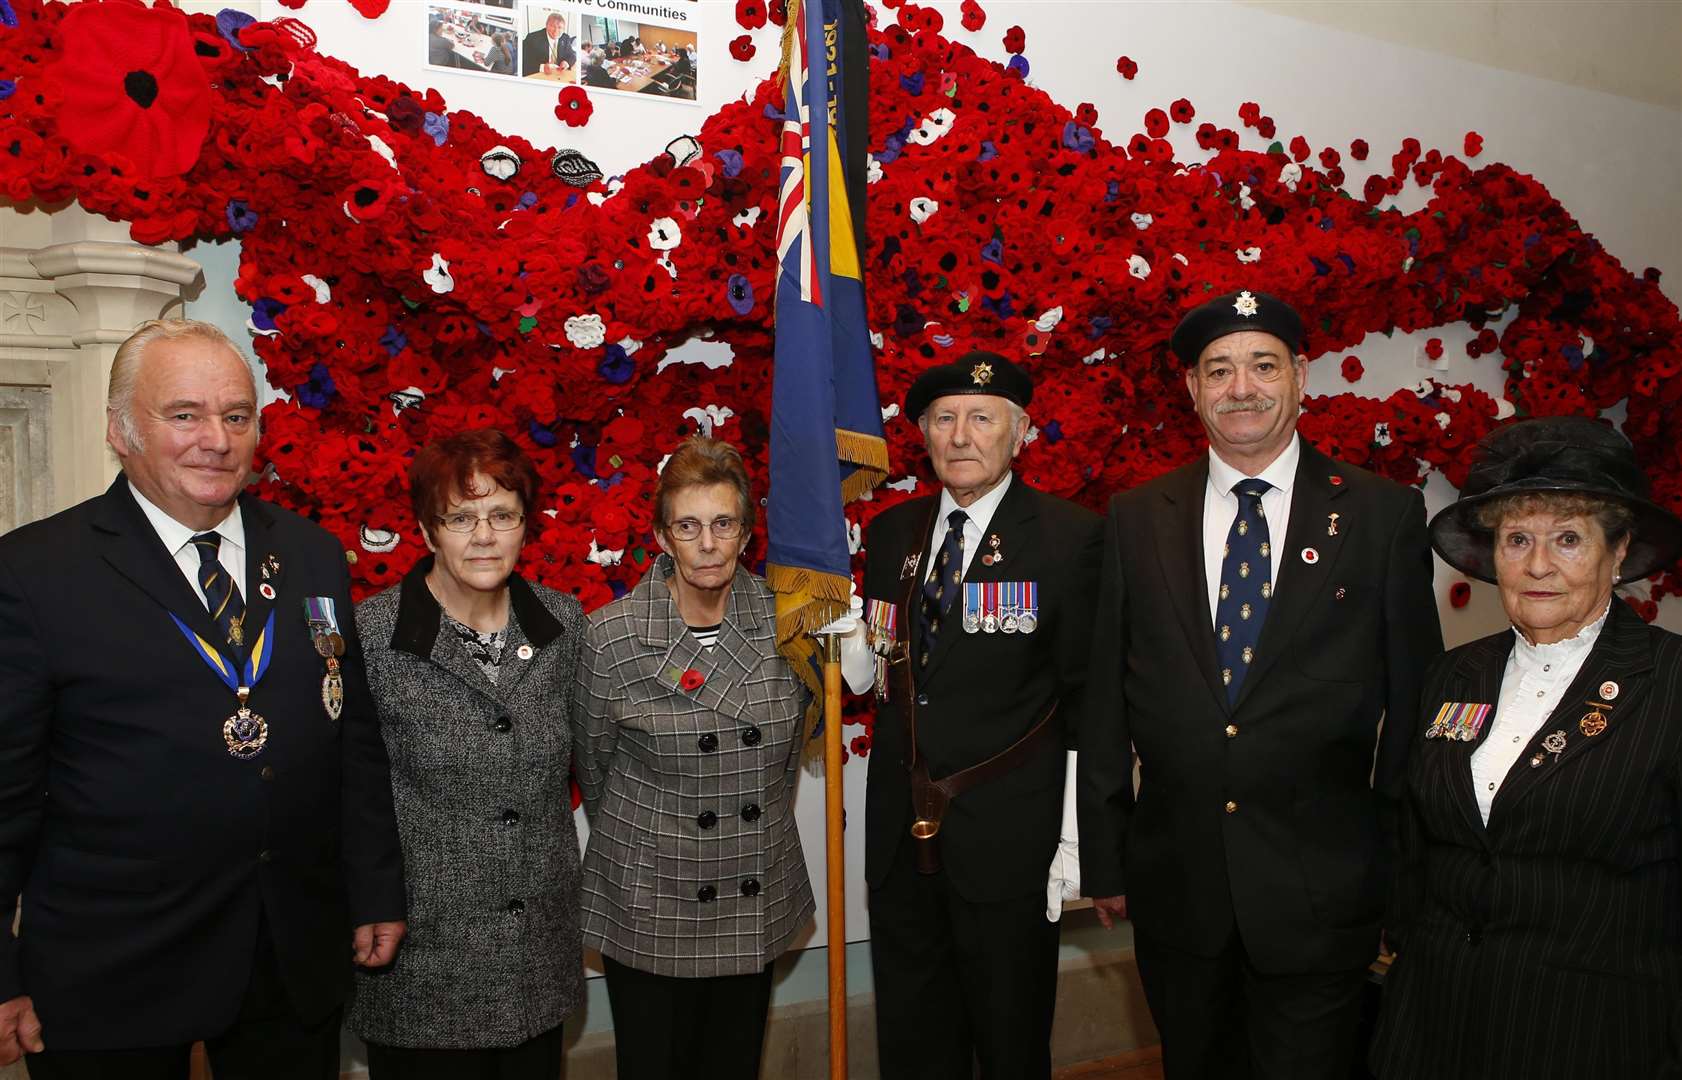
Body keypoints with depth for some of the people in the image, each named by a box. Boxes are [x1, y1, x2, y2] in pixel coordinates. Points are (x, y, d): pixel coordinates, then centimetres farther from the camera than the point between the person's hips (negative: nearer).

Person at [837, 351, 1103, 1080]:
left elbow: (1089, 698, -9)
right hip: (899, 829, 5)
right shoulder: (890, 533, 6)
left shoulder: (1070, 537, -9)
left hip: (1007, 835, -4)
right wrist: (851, 646, -9)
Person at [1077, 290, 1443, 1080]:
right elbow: (1108, 697, 3)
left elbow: (1414, 698, 0)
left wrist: (1406, 867, 2)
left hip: (1320, 892, -2)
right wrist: (1104, 858, 5)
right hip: (1175, 887, 3)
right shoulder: (1137, 519, 1)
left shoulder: (1385, 515, -4)